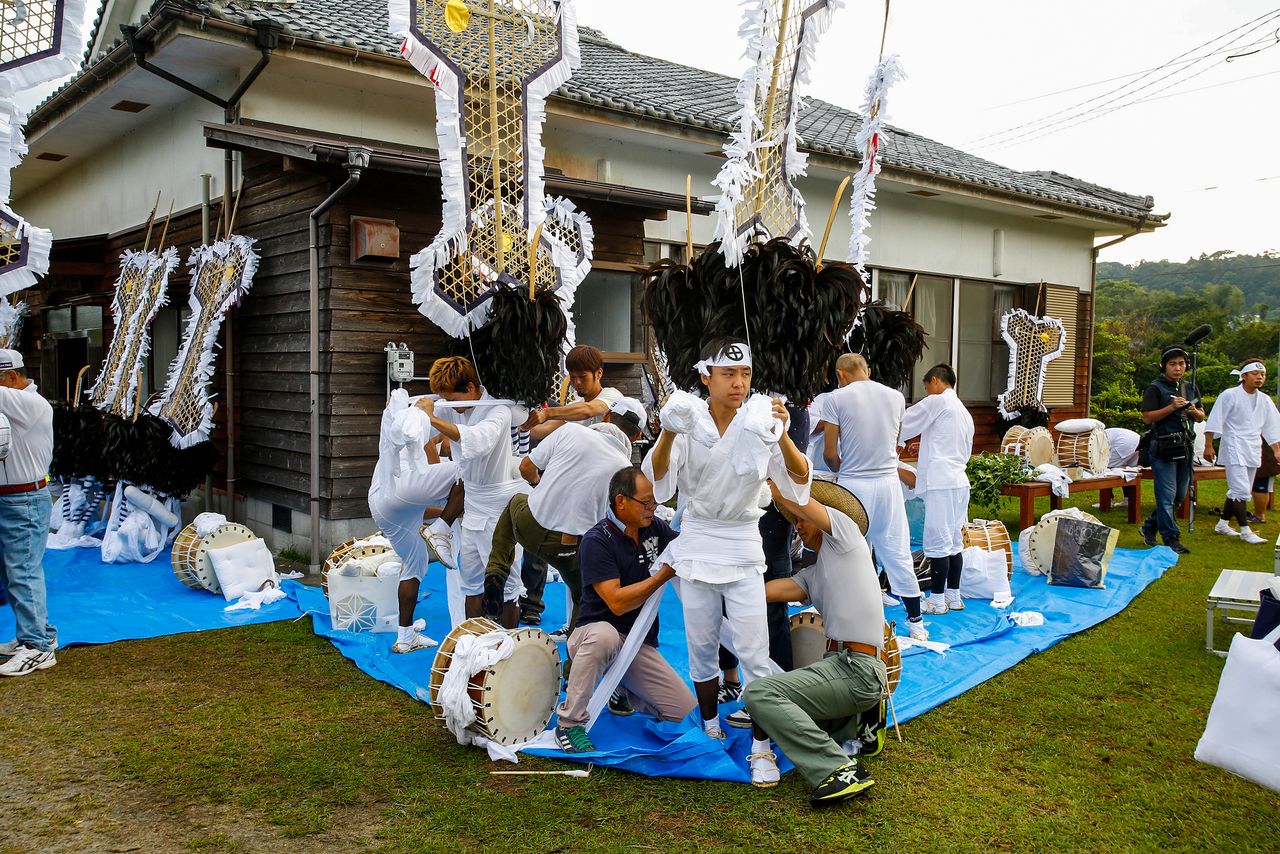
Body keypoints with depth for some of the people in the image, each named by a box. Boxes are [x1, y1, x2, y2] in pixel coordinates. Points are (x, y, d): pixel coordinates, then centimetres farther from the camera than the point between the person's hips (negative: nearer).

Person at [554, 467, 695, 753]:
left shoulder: (654, 528, 3)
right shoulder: (596, 541, -16)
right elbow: (617, 603, -24)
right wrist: (665, 574, -22)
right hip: (594, 632, -6)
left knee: (686, 711, -5)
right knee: (604, 635, -42)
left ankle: (623, 687, 22)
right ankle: (569, 723, -24)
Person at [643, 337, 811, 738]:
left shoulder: (759, 422, -6)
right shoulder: (688, 422, -6)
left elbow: (799, 480, -16)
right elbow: (656, 481, -16)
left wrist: (782, 436, -34)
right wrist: (668, 434, -34)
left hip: (743, 547, -1)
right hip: (696, 544, 1)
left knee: (754, 653, -2)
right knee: (701, 648, 13)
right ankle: (710, 726, 33)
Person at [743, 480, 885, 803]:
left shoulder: (844, 530, 4)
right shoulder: (812, 575, 24)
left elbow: (787, 494, -3)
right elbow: (763, 591, 10)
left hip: (857, 670, -9)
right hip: (837, 664, 9)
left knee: (760, 692, -21)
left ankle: (840, 769, -22)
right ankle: (858, 718, 13)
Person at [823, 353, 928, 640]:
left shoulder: (837, 398, -7)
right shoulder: (896, 396, 6)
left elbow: (830, 454, -6)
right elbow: (894, 443, 15)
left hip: (852, 485, -3)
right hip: (888, 482, 3)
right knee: (898, 553, 11)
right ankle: (916, 624, 19)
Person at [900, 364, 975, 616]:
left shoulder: (937, 401, -5)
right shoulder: (965, 413, 22)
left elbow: (902, 426, -3)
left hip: (940, 483, -9)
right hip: (959, 480, 9)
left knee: (937, 542, -4)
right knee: (953, 541, 13)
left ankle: (937, 600, 0)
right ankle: (953, 596, 18)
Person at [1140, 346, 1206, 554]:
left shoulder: (1191, 389, 16)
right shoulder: (1155, 389, -4)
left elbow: (1202, 417, 21)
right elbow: (1147, 418, -11)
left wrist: (1194, 411, -2)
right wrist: (1171, 407, -20)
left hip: (1185, 447, 7)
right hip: (1163, 449, -7)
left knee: (1180, 496, 12)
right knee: (1167, 495, -7)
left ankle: (1149, 527, 25)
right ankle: (1171, 539, -1)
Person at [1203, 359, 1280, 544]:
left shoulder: (1265, 401, 11)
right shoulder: (1229, 396, -7)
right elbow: (1214, 422, -8)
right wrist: (1208, 446, -11)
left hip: (1253, 452, 7)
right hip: (1234, 450, -7)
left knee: (1241, 491, 12)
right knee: (1241, 491, -13)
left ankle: (1222, 524, 25)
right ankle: (1245, 531, -7)